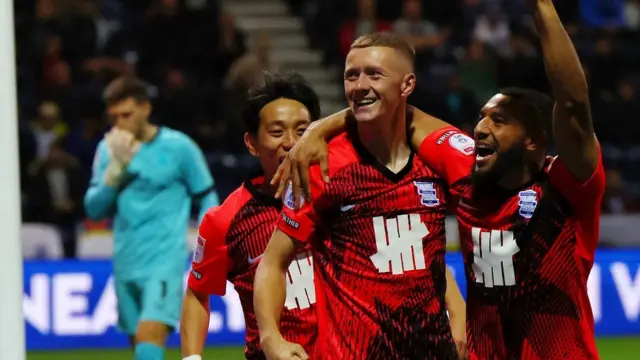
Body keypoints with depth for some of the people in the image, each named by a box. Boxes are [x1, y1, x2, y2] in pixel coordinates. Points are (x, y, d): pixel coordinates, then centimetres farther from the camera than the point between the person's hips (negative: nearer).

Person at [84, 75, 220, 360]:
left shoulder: (178, 147, -5)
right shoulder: (108, 149, 7)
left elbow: (207, 199, 3)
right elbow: (94, 209, 3)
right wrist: (117, 168, -11)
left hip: (165, 260, -5)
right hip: (126, 263, 5)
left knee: (149, 335, -22)